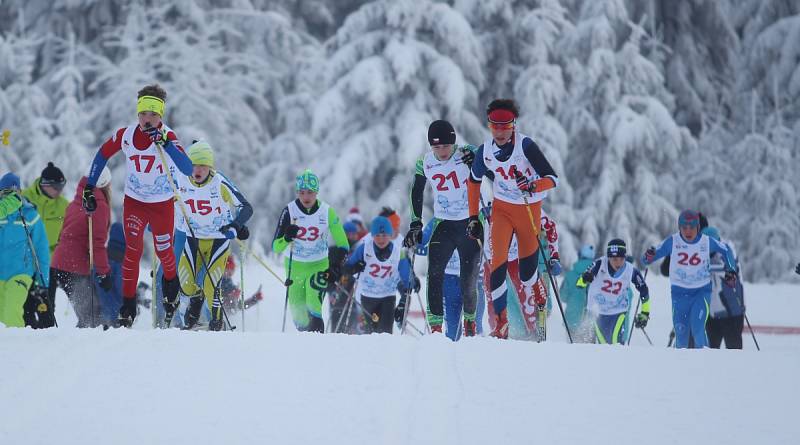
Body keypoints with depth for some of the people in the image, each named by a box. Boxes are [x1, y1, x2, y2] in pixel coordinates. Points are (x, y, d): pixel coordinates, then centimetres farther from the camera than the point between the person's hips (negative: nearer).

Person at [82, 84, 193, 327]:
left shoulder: (168, 137, -20)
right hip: (134, 202, 1)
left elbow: (187, 170, -33)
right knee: (133, 250, -13)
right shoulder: (125, 135, -12)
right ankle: (128, 308, -7)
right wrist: (89, 188, 3)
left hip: (163, 204, -1)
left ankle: (171, 285, 45)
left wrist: (165, 143, -43)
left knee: (164, 251, 11)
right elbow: (102, 154, 5)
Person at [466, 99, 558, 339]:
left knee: (527, 267, 2)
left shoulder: (526, 146, -21)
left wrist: (533, 187, -41)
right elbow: (474, 181, 9)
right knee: (497, 262, -14)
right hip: (502, 209, 2)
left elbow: (552, 179, -20)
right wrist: (473, 217, 8)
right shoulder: (485, 151, -8)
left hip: (529, 209, -2)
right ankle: (501, 322, -9)